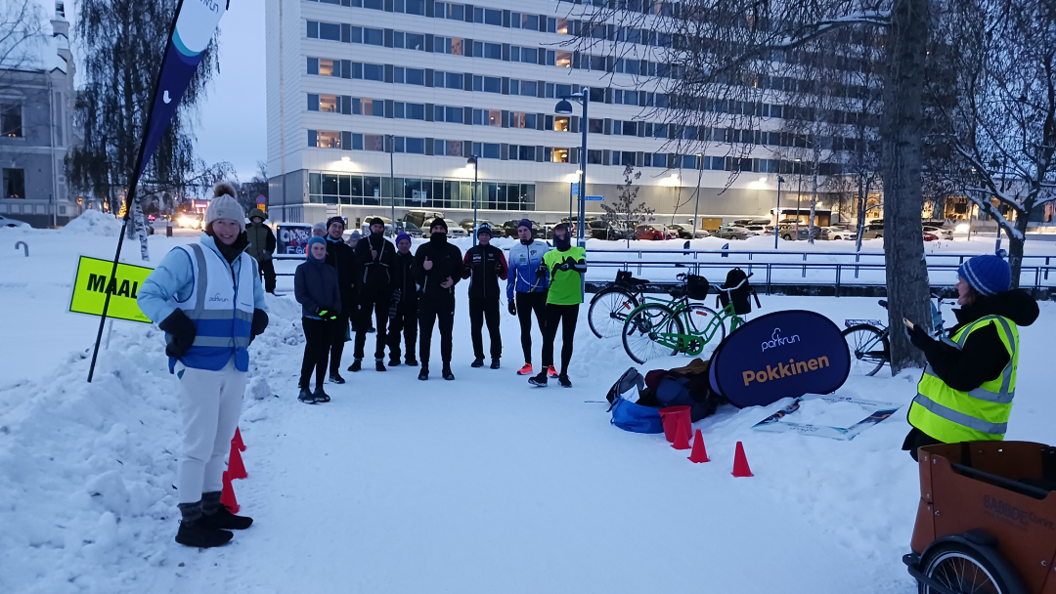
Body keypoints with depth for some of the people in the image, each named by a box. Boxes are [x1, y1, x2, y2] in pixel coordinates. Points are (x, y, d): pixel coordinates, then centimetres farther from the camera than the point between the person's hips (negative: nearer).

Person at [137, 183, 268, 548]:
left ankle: (212, 508, 32)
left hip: (235, 366, 7)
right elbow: (148, 294, -10)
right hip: (197, 364, -7)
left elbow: (258, 303, 27)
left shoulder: (249, 263, 14)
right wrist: (178, 325, -20)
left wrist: (257, 320, 5)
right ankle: (190, 521, 9)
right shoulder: (188, 257, -8)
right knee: (199, 444, -3)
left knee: (220, 443, 17)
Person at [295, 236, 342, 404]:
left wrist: (335, 311, -6)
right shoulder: (303, 269, 0)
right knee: (313, 352, -10)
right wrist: (317, 309, -16)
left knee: (324, 353, 5)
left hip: (330, 319, 4)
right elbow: (300, 294, -6)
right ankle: (303, 389, 0)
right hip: (311, 319, -4)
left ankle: (319, 388, 14)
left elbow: (337, 294, 12)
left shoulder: (331, 271, 12)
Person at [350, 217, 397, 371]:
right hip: (366, 290, -2)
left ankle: (379, 359, 12)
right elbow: (356, 264, -4)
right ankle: (358, 358, 5)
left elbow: (394, 269, 10)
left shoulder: (389, 246, 11)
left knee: (381, 327, 6)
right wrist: (369, 256, -19)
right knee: (361, 326, -1)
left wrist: (392, 290, 2)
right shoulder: (362, 244, 6)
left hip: (383, 291, 2)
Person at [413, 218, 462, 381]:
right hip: (426, 298, 0)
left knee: (446, 334, 4)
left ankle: (446, 367, 12)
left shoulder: (453, 251, 6)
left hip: (447, 298, 0)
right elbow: (414, 272, 4)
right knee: (424, 334, 2)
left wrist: (453, 280, -8)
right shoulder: (423, 249, 5)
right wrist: (423, 268, -17)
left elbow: (460, 271, 12)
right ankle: (424, 367, 10)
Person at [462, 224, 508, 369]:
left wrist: (500, 269, -19)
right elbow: (465, 275, 6)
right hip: (475, 296, 2)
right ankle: (478, 357, 17)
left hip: (492, 296, -2)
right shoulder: (471, 252, 5)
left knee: (493, 327, 0)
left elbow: (504, 276, 2)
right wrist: (465, 268, -15)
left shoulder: (497, 252, 3)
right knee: (475, 327, 7)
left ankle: (496, 357, 8)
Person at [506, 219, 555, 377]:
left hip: (541, 294, -3)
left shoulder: (543, 247, -4)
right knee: (525, 330, 9)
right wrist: (510, 299, 7)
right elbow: (511, 276, 8)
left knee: (546, 330, -5)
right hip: (522, 295, 3)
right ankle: (528, 364, 18)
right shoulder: (514, 250, 4)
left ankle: (549, 365, 0)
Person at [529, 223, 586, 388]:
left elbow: (583, 267, -17)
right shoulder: (549, 255, 7)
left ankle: (563, 374, 16)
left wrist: (571, 264, -36)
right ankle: (543, 374, 1)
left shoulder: (579, 251, 2)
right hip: (553, 301, 1)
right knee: (548, 337, -3)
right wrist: (541, 271, -13)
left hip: (572, 302, -1)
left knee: (568, 339, 7)